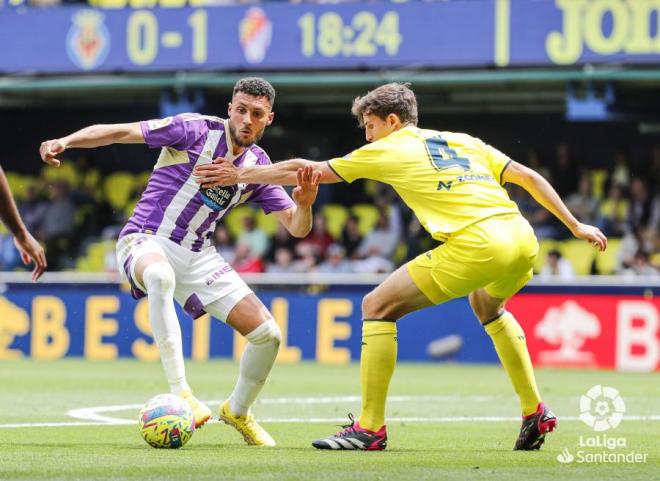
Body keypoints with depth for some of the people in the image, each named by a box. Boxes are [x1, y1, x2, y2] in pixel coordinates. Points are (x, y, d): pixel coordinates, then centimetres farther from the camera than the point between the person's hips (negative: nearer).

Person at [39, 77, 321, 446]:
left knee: (268, 334, -4)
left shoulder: (258, 166, 6)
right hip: (146, 242, -5)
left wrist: (305, 205, -19)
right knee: (161, 276, -43)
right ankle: (180, 392, -43)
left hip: (198, 256, 6)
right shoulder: (196, 131, -9)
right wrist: (66, 141, -31)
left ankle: (238, 411, 25)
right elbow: (122, 132, -15)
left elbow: (297, 228, 6)